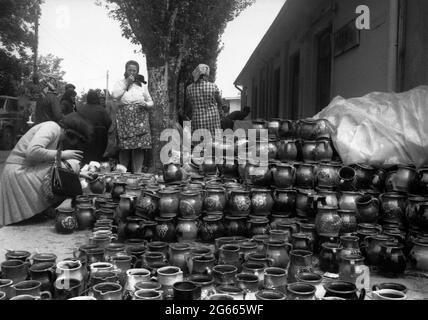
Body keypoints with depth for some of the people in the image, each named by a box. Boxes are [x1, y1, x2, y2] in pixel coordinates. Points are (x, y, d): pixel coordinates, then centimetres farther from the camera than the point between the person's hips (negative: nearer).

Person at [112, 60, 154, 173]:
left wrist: (145, 104, -7)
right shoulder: (120, 83, 10)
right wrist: (126, 84, -7)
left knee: (139, 147, -6)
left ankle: (138, 172, -1)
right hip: (124, 119, -1)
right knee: (124, 148, -3)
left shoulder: (142, 85, 15)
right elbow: (115, 95, -11)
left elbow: (151, 102, 15)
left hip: (140, 118, 1)